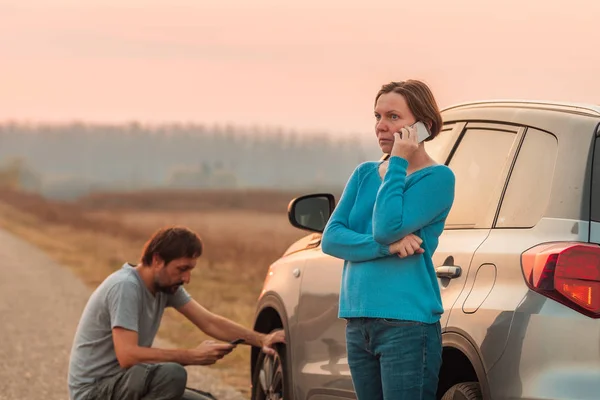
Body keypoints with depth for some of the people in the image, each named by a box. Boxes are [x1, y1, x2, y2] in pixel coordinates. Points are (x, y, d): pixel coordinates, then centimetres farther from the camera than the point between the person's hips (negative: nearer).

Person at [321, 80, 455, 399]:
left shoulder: (437, 178, -4)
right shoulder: (364, 174, 13)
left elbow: (387, 227, -18)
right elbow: (330, 239, 1)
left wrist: (398, 163, -10)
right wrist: (388, 246, -14)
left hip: (408, 324, -6)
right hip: (358, 323, 6)